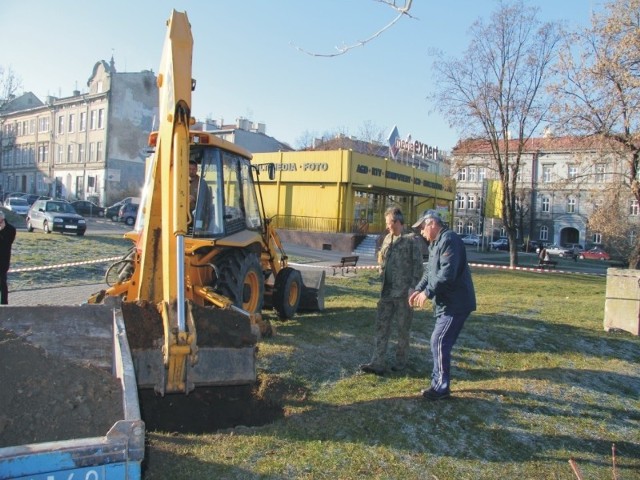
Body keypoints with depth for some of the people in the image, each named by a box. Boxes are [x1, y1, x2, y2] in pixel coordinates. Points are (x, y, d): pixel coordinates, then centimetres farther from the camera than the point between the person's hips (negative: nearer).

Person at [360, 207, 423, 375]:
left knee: (403, 328, 7)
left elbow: (418, 265, -10)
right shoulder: (387, 239, 12)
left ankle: (401, 361, 22)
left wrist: (413, 286, -16)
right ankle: (378, 363, 6)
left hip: (403, 292, -6)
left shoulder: (411, 240, -7)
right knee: (382, 326, 3)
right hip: (387, 291, 6)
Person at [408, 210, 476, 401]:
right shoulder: (435, 243, 16)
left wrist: (427, 293, -19)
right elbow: (430, 271, 21)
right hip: (447, 302, 10)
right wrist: (418, 289, 6)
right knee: (440, 342, 14)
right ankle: (438, 382, 25)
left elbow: (447, 273, -27)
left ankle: (442, 387, 5)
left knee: (439, 342, -6)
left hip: (455, 303, -10)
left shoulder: (449, 240, -18)